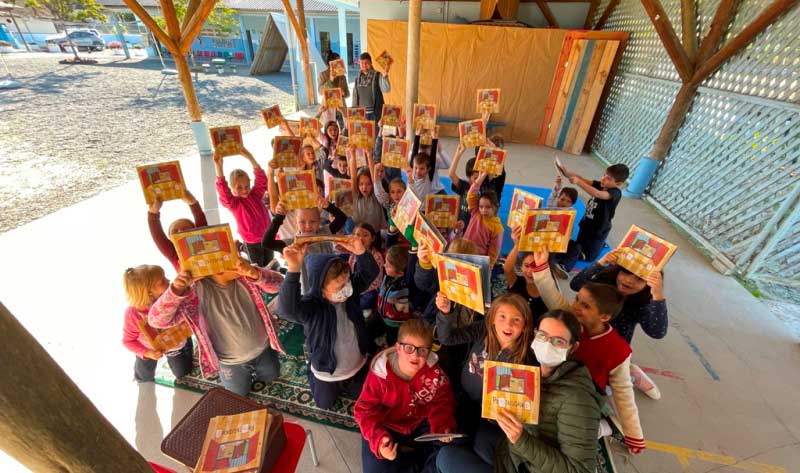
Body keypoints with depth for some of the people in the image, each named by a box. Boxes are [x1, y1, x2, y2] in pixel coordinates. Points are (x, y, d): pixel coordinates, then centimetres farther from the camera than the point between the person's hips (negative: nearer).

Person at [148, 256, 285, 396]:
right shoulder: (197, 290, -29)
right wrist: (176, 290, -49)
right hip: (232, 361, -2)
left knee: (271, 377, 30)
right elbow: (157, 320, -32)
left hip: (263, 349, 2)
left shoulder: (245, 276, -21)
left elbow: (279, 284, -33)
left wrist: (255, 273, -51)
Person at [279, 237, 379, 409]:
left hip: (357, 365, 3)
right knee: (325, 405, 26)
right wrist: (294, 270, -72)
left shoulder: (350, 289, -21)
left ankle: (345, 385, 55)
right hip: (326, 372, -3)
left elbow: (370, 272, -30)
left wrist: (361, 252, -50)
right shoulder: (311, 305, -37)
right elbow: (288, 310, -57)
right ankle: (313, 379, 51)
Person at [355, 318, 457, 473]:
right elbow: (366, 410, -18)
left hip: (421, 424, 2)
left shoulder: (434, 372, -18)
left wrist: (443, 426, -25)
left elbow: (442, 402, -5)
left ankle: (406, 458, 4)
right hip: (389, 428, -1)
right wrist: (379, 438, -35)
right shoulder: (380, 374, -24)